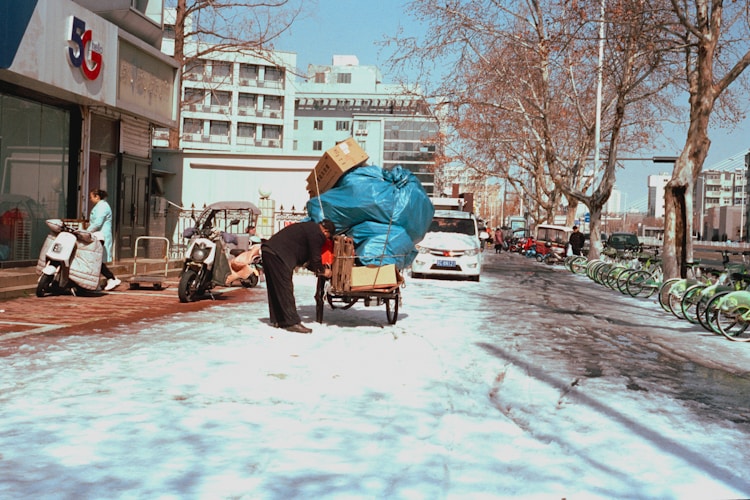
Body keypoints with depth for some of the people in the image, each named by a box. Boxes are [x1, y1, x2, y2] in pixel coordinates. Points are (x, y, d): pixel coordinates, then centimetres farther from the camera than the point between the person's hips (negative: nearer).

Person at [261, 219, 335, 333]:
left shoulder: (309, 227, 24)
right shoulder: (316, 234, -8)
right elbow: (315, 257, -4)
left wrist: (316, 269, 27)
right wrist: (322, 271, 12)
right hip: (278, 255, -11)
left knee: (275, 289, 15)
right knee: (285, 289, -8)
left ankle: (278, 320, 22)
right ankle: (292, 322, -7)